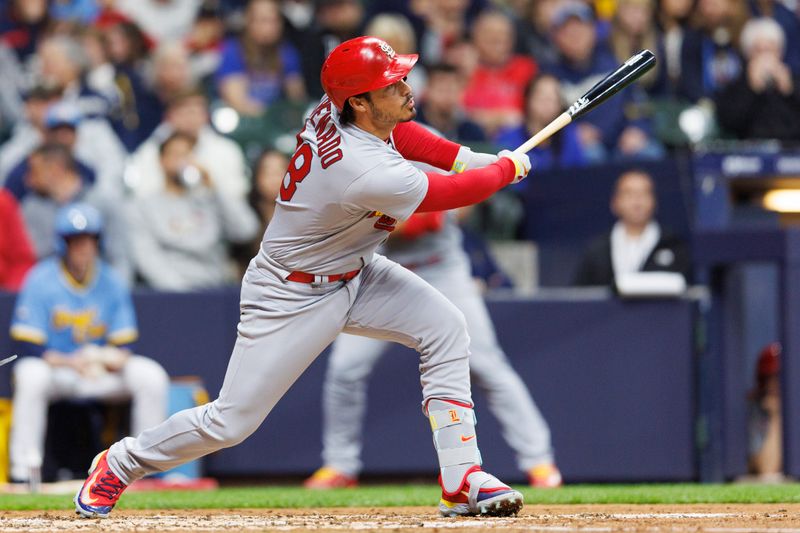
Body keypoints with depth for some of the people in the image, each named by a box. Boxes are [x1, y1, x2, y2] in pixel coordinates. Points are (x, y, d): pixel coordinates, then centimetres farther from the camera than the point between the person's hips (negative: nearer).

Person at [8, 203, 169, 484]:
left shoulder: (111, 282, 1)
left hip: (102, 374, 4)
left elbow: (124, 342, 3)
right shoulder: (40, 281, -11)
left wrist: (115, 358, -22)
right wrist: (71, 363, -30)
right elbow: (29, 344, -16)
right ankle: (23, 468, -32)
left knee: (151, 375, -17)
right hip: (54, 365, -4)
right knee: (30, 375, -37)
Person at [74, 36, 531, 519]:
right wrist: (509, 168, -2)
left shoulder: (335, 109, -13)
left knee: (445, 327, -6)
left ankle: (462, 480, -4)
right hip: (292, 295, -9)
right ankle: (120, 464, 23)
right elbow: (454, 194, -21)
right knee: (232, 421, -2)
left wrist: (466, 157, -2)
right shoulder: (366, 173, -36)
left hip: (354, 273, 9)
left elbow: (394, 131, 11)